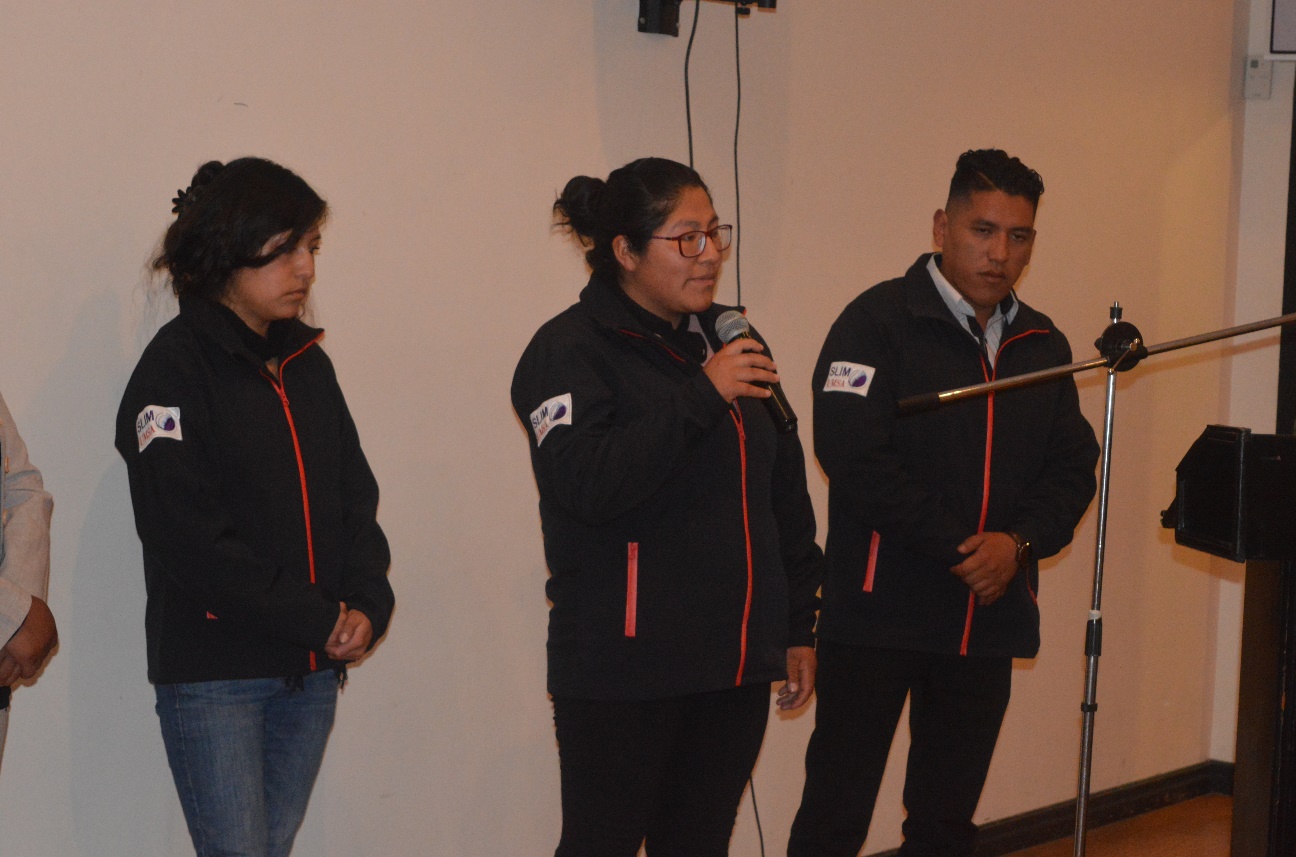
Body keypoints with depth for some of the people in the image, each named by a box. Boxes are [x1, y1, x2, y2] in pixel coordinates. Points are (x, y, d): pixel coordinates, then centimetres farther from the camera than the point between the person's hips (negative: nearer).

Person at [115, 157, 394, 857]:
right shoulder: (177, 366, -8)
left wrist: (367, 604, -4)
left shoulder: (308, 365, 14)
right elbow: (187, 536, -15)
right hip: (212, 674, -6)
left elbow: (355, 498, 15)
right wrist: (315, 620, -14)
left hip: (312, 672, 6)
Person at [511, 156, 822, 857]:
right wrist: (700, 397, -23)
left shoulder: (728, 342, 14)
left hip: (735, 665, 7)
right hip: (624, 670, -6)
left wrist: (797, 628, 18)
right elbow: (587, 483, -24)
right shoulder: (571, 351, -7)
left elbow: (786, 498, 20)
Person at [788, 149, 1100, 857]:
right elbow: (853, 454, -16)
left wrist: (1020, 543, -9)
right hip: (879, 612, -6)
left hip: (991, 617, 6)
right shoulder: (879, 321, -6)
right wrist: (960, 549, -14)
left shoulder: (1043, 345, 13)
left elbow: (1071, 467, 11)